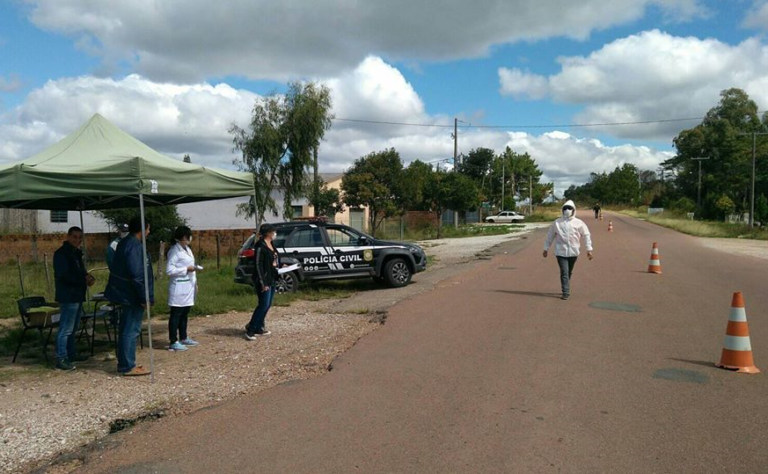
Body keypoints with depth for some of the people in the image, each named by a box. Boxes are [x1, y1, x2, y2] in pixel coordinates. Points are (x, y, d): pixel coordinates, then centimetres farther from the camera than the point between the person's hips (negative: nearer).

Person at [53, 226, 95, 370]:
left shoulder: (76, 253, 16)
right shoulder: (61, 253, -12)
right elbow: (62, 276, -20)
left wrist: (87, 277, 2)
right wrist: (84, 279, -18)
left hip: (77, 296, 10)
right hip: (68, 296, -10)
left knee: (73, 328, 17)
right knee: (66, 329, -8)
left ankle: (71, 354, 27)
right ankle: (61, 359, -5)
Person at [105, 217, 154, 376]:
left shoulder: (125, 243, 13)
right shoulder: (134, 246, -19)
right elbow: (136, 275, -24)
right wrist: (144, 297, -19)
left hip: (124, 293, 10)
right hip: (132, 296, -10)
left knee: (126, 329, 16)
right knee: (131, 330, -4)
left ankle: (124, 363, 25)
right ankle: (128, 366, 2)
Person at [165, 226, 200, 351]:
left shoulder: (187, 249, 14)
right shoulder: (174, 251, -13)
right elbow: (169, 270, -18)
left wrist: (195, 284, 17)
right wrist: (186, 269, -20)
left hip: (188, 287, 8)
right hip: (179, 287, -8)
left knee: (184, 314, 15)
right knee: (176, 315, -2)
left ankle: (183, 338, 25)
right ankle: (174, 342, 2)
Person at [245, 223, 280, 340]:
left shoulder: (271, 245, 12)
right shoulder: (261, 246, -15)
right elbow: (258, 265, -18)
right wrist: (263, 283, -20)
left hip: (272, 279, 9)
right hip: (264, 280, -9)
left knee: (267, 305, 12)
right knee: (263, 305, -9)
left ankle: (259, 328, 22)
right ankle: (250, 330, -2)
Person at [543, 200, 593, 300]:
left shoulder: (578, 223, 1)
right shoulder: (557, 223, 1)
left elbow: (586, 235, 3)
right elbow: (550, 236, 8)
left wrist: (589, 249, -3)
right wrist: (546, 249, 10)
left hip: (573, 252, 1)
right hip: (561, 252, -1)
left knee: (569, 272, 14)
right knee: (564, 272, -9)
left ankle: (566, 290, 31)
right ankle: (566, 293, -6)